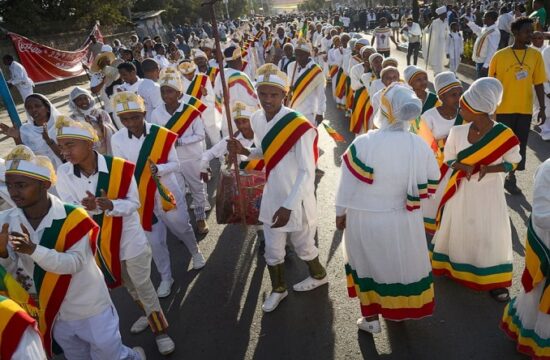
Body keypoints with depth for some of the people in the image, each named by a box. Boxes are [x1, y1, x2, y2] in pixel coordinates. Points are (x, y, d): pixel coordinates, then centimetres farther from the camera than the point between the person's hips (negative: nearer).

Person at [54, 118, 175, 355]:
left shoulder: (119, 167, -22)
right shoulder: (63, 174, -13)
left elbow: (134, 203, -14)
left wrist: (111, 205, -34)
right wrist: (87, 207, -34)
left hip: (129, 238, -3)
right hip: (98, 243, 4)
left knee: (143, 286, 10)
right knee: (129, 286, 24)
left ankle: (161, 330, 31)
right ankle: (149, 314, 50)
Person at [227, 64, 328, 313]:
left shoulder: (299, 126, -25)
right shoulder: (257, 119, -4)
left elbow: (307, 172, -23)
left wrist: (289, 206, -27)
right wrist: (244, 151, -8)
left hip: (296, 199, -5)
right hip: (272, 196, 5)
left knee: (303, 246, 18)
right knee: (272, 251, 18)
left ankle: (318, 275, 50)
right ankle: (278, 289, 44)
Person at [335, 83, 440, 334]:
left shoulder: (363, 143, -24)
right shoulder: (419, 145, -15)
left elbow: (348, 183, -15)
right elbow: (433, 179, 0)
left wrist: (340, 212, 0)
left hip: (364, 218, -2)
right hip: (403, 219, 3)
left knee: (369, 264, 18)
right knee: (401, 263, 24)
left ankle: (371, 317, 32)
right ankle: (397, 310, 46)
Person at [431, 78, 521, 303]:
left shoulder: (504, 135, -19)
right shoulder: (457, 132, -13)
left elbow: (513, 163, -5)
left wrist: (489, 169, -23)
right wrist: (461, 166, -23)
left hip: (488, 192, -2)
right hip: (462, 190, 2)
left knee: (490, 234, 8)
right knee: (457, 229, 17)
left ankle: (493, 280, 28)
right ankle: (453, 266, 41)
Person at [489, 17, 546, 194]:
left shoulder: (536, 55, 1)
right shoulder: (500, 56, -7)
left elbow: (538, 84, 4)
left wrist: (542, 108, 0)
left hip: (525, 109, 3)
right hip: (504, 109, -3)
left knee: (520, 145, 10)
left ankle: (511, 177, 27)